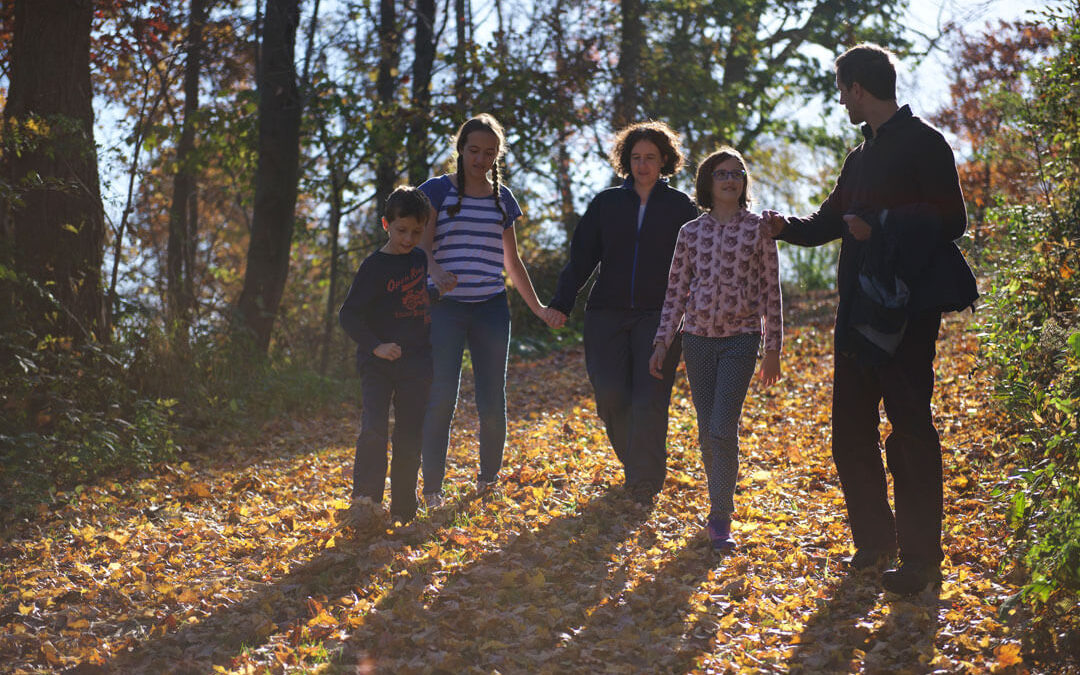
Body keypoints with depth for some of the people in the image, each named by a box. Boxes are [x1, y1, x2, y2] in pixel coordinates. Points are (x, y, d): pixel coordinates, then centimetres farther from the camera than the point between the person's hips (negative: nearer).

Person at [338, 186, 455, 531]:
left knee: (409, 439, 6)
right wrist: (376, 346, -20)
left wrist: (439, 291, 13)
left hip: (415, 364, 5)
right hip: (378, 364, -5)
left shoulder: (418, 259, 10)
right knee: (372, 431, -20)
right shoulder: (374, 267, -9)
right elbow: (348, 314, -11)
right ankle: (366, 503, -16)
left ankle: (404, 512, 14)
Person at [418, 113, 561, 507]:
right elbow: (423, 245, -6)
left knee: (492, 401, 1)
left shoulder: (503, 198, 15)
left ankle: (488, 480, 20)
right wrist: (436, 273, -27)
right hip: (446, 307, -3)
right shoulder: (439, 190, 4)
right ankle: (432, 489, -4)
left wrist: (537, 307, 16)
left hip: (491, 309, 3)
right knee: (442, 397, -11)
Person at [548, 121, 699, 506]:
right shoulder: (606, 203, 11)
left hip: (659, 315, -2)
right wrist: (562, 304, 1)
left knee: (649, 398, -10)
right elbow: (581, 257, 10)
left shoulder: (680, 207, 7)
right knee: (611, 395, -5)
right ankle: (633, 463, 18)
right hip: (607, 314, 2)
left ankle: (645, 484, -5)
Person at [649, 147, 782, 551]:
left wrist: (773, 348, 1)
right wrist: (661, 343, 3)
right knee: (707, 432, 6)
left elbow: (771, 291, 3)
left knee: (723, 430, -12)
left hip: (740, 338, -3)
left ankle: (720, 518, -6)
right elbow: (675, 293, 10)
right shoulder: (690, 233, 7)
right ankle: (721, 503, 21)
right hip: (697, 337, 3)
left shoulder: (758, 229, 2)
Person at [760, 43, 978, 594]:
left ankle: (920, 559, 1)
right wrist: (785, 227, 23)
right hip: (858, 312, 9)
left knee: (910, 431, -6)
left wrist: (881, 225, -20)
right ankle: (874, 542, 20)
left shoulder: (923, 143, -6)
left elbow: (951, 220, -15)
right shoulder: (861, 156, 20)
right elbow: (830, 221, 31)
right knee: (851, 430, 9)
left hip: (906, 311, -9)